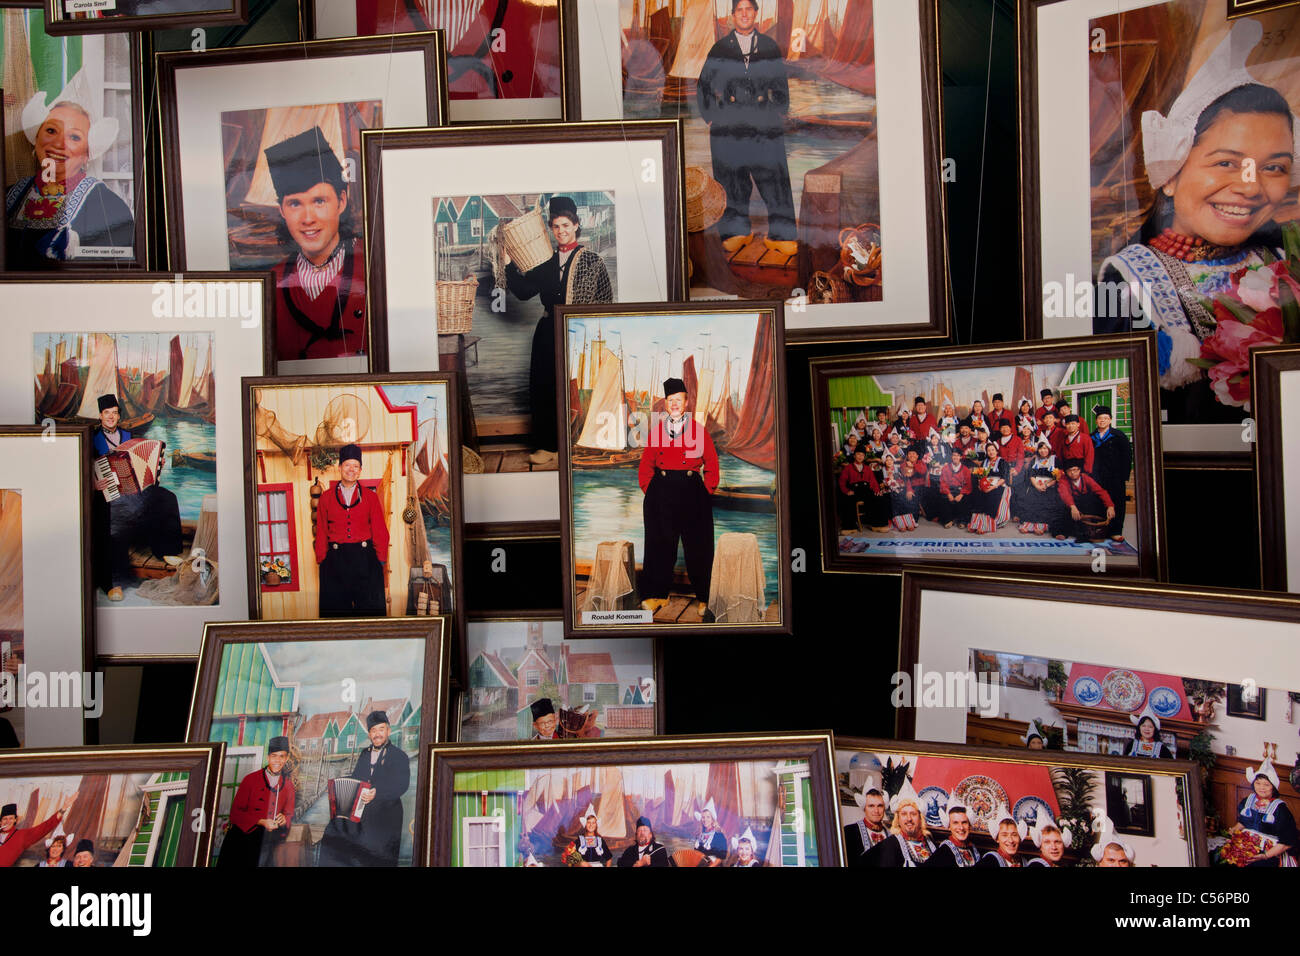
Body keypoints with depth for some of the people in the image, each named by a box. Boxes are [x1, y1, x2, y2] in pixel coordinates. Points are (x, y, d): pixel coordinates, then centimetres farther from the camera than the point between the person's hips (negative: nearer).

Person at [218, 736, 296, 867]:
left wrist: (284, 819, -9)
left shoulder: (288, 785, 9)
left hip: (268, 841, 2)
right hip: (243, 836, -2)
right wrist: (261, 822, -14)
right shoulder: (250, 780, 1)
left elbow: (289, 814, 15)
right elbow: (235, 812, -1)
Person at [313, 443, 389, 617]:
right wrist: (322, 561, 1)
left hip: (364, 557, 0)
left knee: (371, 606, -2)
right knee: (336, 608, 1)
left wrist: (380, 560, 1)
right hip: (336, 558, 0)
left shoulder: (370, 496, 9)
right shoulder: (326, 498, 9)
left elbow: (380, 531, 8)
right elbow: (321, 533, 9)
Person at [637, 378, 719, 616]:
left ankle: (704, 597, 11)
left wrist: (707, 491, 0)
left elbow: (711, 465, 6)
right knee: (660, 544, 4)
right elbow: (646, 464, 13)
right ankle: (657, 594, 15)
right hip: (661, 491, 1)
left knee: (698, 545, 1)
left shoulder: (699, 430, 4)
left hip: (692, 491, -1)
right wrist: (648, 489, 4)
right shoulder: (656, 429, 8)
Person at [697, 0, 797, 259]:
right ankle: (737, 231, 13)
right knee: (732, 181, 0)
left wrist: (779, 116, 11)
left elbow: (781, 86, 20)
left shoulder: (770, 47, 14)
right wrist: (712, 118, 7)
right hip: (729, 128, 0)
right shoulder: (719, 49, 12)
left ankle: (780, 235, -3)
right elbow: (704, 87, 15)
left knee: (774, 178, -7)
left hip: (766, 128, 0)